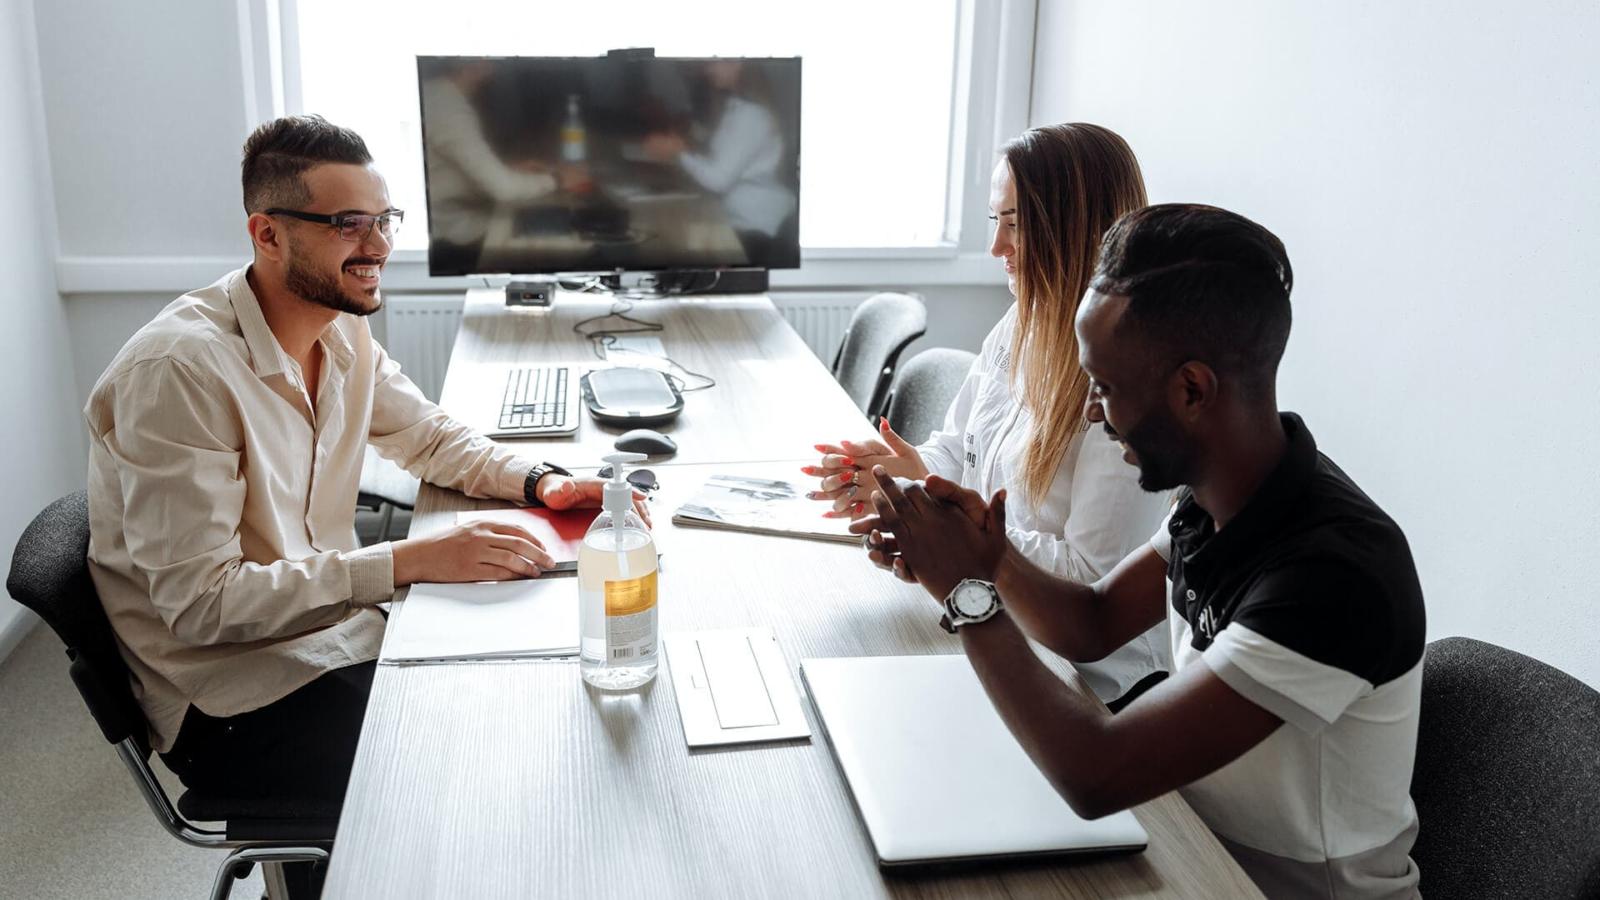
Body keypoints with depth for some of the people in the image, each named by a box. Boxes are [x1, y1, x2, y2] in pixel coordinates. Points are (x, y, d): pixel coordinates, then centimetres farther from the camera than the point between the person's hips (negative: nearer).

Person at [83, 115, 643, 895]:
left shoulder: (340, 332, 1)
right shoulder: (179, 370, -23)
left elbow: (432, 437, 14)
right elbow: (200, 603, -25)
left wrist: (543, 483, -6)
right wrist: (405, 562, -29)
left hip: (335, 634, 8)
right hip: (235, 698, -7)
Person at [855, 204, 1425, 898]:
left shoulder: (1333, 574, -32)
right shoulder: (1212, 491, -7)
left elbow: (1096, 778, -32)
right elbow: (1092, 627, 6)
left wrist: (971, 594, -23)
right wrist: (991, 555, -13)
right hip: (1204, 839, 6)